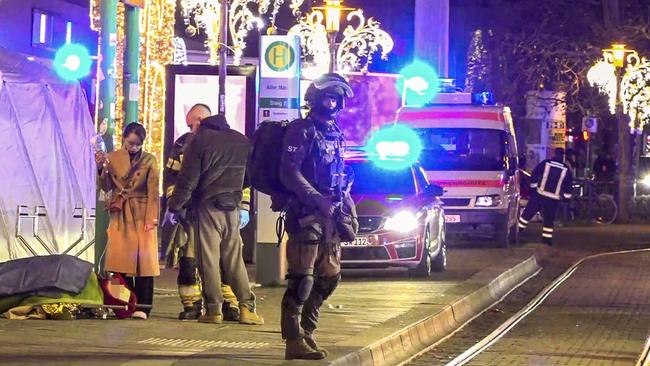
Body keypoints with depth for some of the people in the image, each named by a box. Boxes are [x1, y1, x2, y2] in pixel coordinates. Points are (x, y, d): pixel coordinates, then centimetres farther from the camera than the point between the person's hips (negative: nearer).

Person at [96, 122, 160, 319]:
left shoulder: (149, 160, 1)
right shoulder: (112, 158, 6)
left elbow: (153, 192, -2)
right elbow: (105, 187, 4)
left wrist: (151, 219, -9)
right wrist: (101, 169, -13)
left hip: (142, 214, -2)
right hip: (120, 215, 2)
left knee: (143, 259, -8)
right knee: (121, 258, -2)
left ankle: (142, 307, -8)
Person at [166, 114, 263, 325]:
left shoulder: (199, 141, -8)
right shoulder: (242, 141, 9)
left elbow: (187, 180, -10)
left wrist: (173, 207, -3)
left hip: (208, 206, -5)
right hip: (232, 207, 5)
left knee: (209, 259, 0)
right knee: (235, 258, 10)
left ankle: (214, 310, -2)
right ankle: (246, 307, 2)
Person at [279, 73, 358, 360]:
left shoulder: (335, 134, 17)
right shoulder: (302, 130, -8)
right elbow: (290, 174, -16)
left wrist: (350, 211, 16)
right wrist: (319, 201, -22)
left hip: (329, 217, 9)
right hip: (306, 215, -9)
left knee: (329, 277, 11)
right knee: (302, 280, -8)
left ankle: (306, 331, 21)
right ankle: (294, 341, -5)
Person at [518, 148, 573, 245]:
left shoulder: (545, 163, -3)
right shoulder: (566, 170, 2)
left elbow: (534, 175, 0)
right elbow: (569, 185, 6)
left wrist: (533, 186, 12)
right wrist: (566, 196, 15)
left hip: (539, 194, -1)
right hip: (553, 199, 1)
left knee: (528, 213, 7)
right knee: (549, 218, 12)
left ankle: (518, 228, 9)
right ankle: (547, 238, 10)